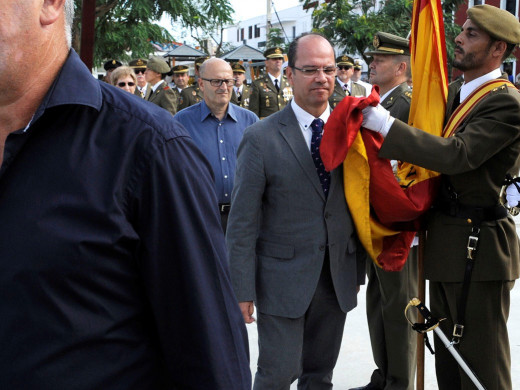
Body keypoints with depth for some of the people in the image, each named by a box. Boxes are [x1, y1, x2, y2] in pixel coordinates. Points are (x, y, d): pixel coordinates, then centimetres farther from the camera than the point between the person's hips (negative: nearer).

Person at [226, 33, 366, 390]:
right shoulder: (261, 138, -8)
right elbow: (243, 222, -8)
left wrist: (359, 270, 8)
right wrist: (244, 289, -10)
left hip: (337, 278, 4)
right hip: (282, 278, -4)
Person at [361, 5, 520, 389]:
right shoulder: (456, 93, 12)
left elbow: (457, 155, -27)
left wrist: (385, 123, -25)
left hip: (478, 247, -9)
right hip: (446, 243, 9)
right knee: (448, 359, 18)